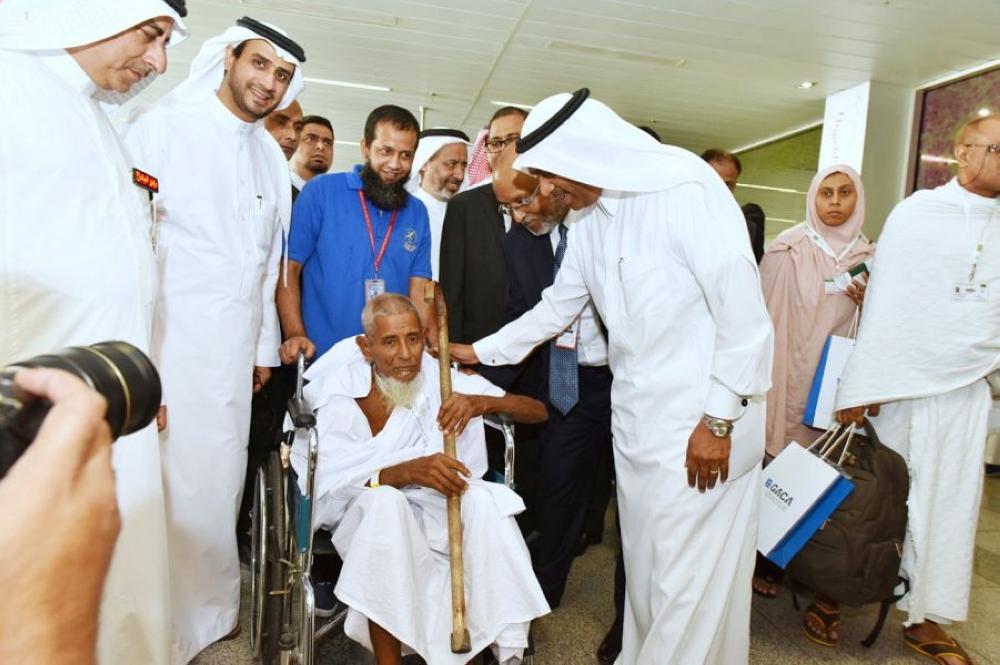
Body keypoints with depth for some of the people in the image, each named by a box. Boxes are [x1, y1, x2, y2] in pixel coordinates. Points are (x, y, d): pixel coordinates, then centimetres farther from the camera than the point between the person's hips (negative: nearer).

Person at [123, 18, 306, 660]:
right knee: (165, 481, -3)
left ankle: (207, 610, 26)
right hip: (167, 339, -5)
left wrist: (264, 344, 17)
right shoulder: (163, 125, -2)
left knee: (218, 482, 10)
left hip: (233, 347, 5)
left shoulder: (272, 157, 15)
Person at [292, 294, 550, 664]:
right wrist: (407, 471, -40)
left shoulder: (443, 379, -8)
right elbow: (332, 484, -22)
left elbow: (539, 411, -7)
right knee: (384, 501, -35)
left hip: (437, 509, 2)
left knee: (482, 498, -30)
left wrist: (485, 402, -28)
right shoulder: (334, 391, -12)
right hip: (364, 516, -1)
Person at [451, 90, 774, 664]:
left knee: (689, 577, 1)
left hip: (704, 419, -7)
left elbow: (744, 307, -17)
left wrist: (720, 420, -15)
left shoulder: (684, 185, -14)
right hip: (636, 413, 7)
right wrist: (480, 352, 23)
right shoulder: (589, 219, 11)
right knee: (644, 566, 16)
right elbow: (555, 309, 21)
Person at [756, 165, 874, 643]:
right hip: (787, 378, -3)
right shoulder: (788, 248, -4)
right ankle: (768, 559, 24)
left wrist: (867, 304, -8)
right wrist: (765, 376, -9)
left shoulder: (866, 257, 8)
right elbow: (766, 312, -5)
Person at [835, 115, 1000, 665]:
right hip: (901, 384, -4)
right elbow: (884, 303, -10)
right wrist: (860, 386, -13)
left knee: (947, 506, 10)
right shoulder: (917, 214, -6)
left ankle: (924, 619, 25)